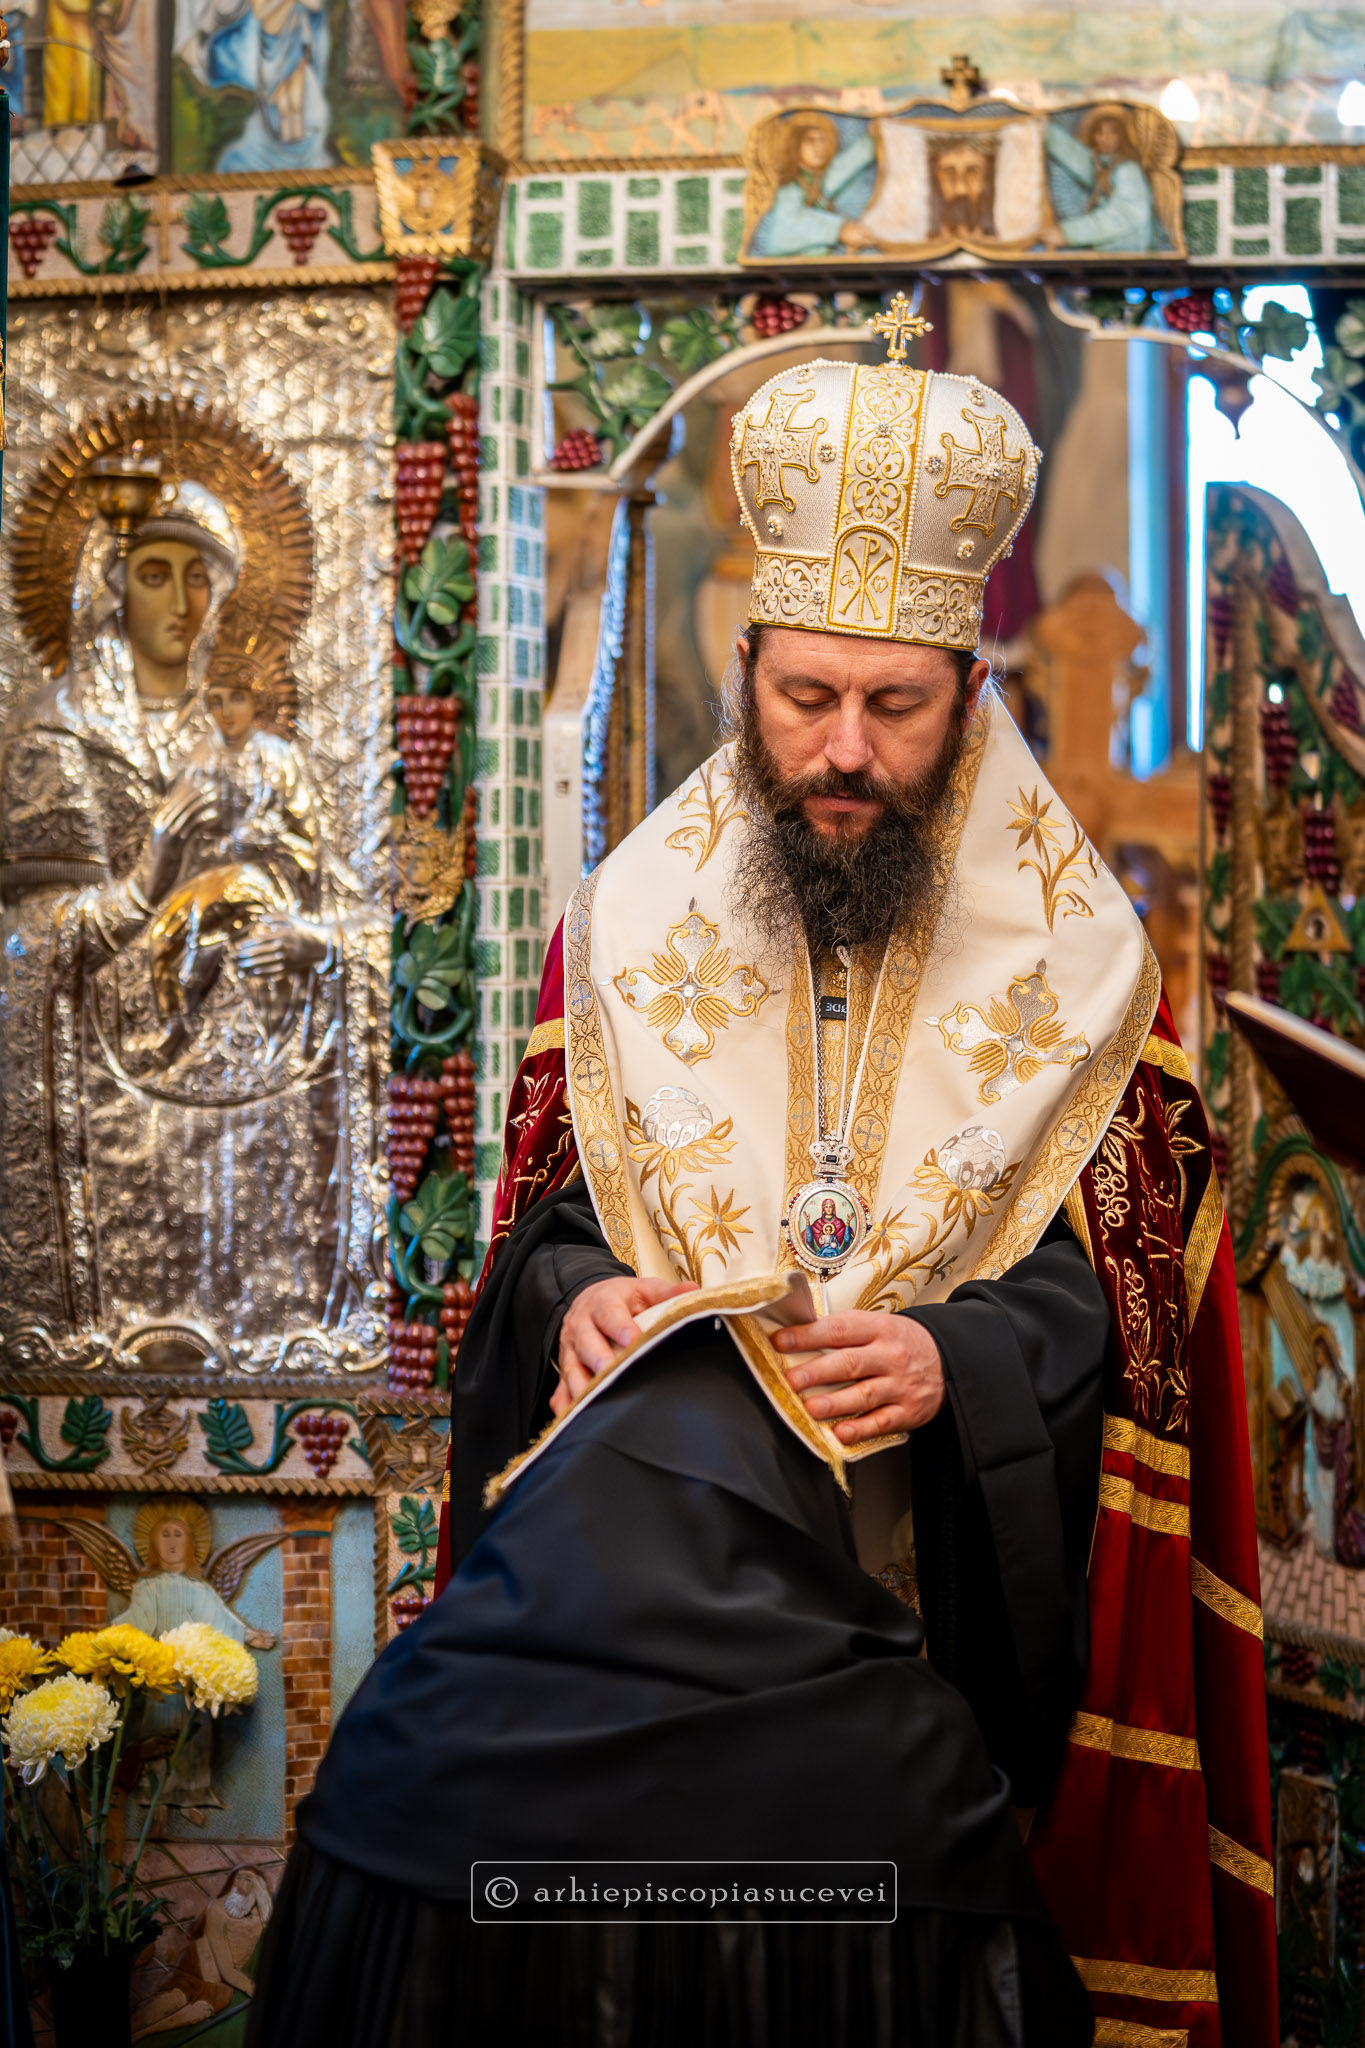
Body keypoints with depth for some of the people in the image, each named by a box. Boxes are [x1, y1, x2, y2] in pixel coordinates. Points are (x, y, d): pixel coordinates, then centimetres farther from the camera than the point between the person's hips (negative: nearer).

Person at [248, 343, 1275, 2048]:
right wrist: (576, 1290, -8)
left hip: (917, 1554, -2)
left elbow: (1113, 1271, 1)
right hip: (600, 1511, 2)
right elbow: (541, 1204, 13)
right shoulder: (632, 917, 7)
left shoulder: (1070, 960, 1)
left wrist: (959, 1357, -17)